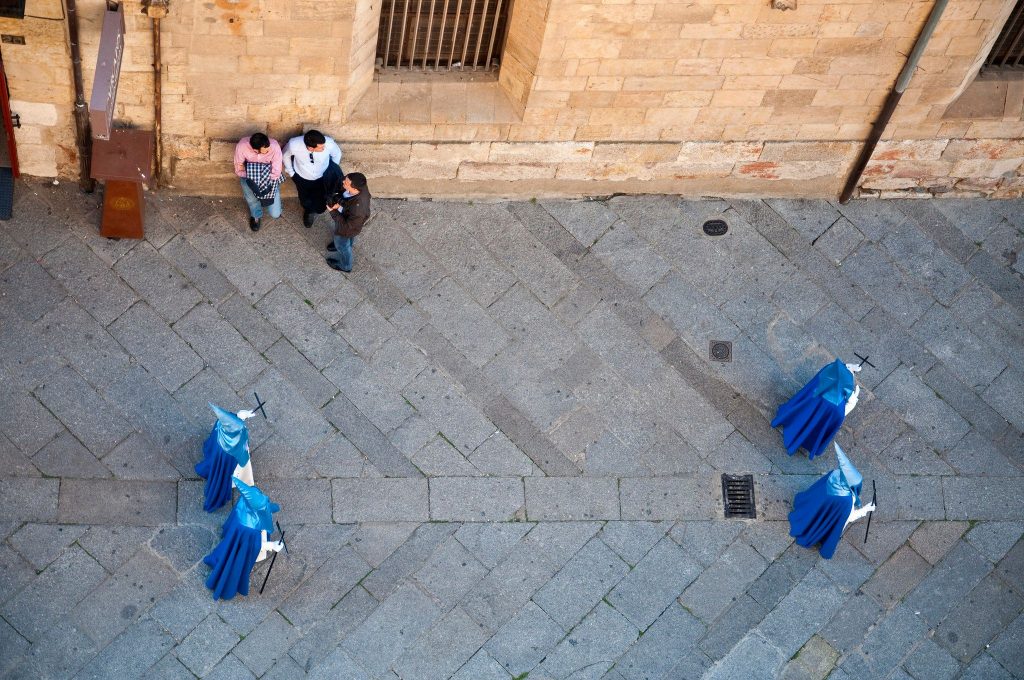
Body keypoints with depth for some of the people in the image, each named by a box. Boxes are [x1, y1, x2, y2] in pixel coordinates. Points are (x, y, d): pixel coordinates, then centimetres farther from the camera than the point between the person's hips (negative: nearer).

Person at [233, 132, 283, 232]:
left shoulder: (275, 146, -34)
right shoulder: (242, 146, -33)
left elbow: (276, 173, -26)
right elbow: (239, 170, -20)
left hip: (269, 178, -2)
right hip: (249, 175, 2)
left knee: (275, 214, -9)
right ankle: (256, 215, 5)